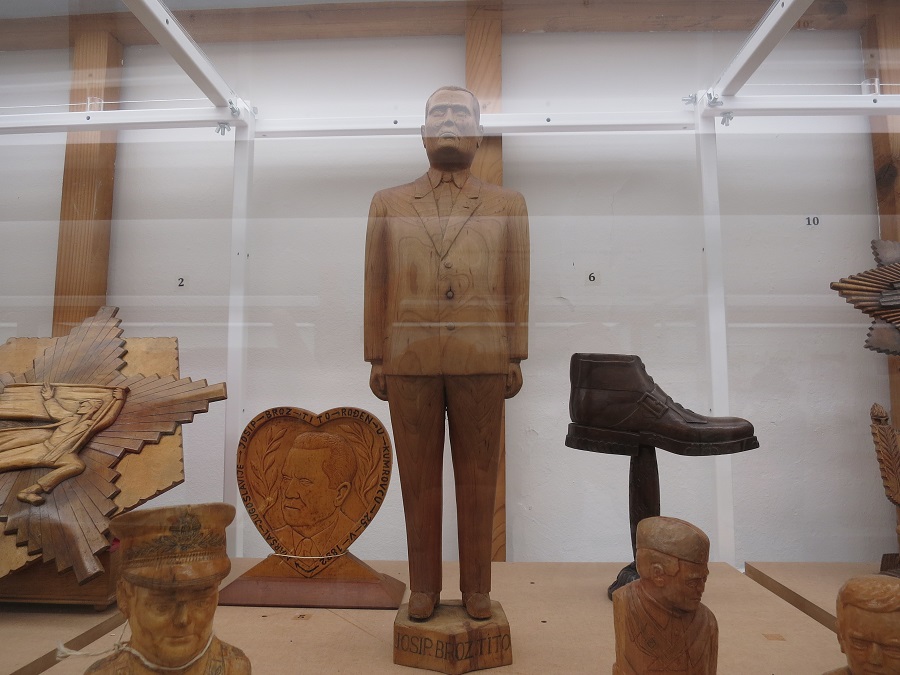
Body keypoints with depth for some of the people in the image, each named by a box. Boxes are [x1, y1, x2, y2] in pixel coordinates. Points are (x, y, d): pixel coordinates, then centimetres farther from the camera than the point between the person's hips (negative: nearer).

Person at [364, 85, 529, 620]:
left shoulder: (508, 205, 7)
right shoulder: (389, 204, 8)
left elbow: (516, 287, 4)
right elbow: (376, 287, 6)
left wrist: (517, 360, 1)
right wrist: (375, 361, 2)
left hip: (480, 361, 0)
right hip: (410, 362, 1)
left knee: (478, 476, 7)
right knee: (419, 477, 8)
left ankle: (477, 586, 24)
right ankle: (424, 586, 24)